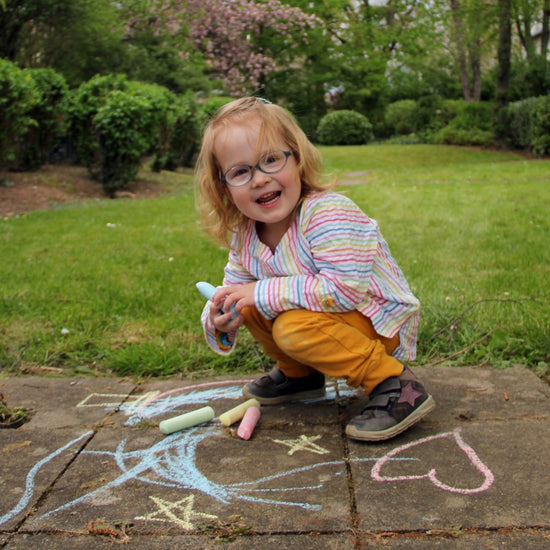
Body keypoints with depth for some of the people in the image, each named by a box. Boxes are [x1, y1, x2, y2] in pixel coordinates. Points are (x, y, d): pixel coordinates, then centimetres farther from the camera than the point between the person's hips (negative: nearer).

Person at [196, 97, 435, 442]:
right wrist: (219, 322, -19)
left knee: (295, 327, -31)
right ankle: (298, 375, 21)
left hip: (380, 324, -8)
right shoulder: (244, 236, -4)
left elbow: (344, 289, -36)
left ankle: (394, 384, -18)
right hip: (325, 314, 8)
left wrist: (264, 294, -30)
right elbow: (235, 287, 6)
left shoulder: (328, 214, -28)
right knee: (248, 308, 1)